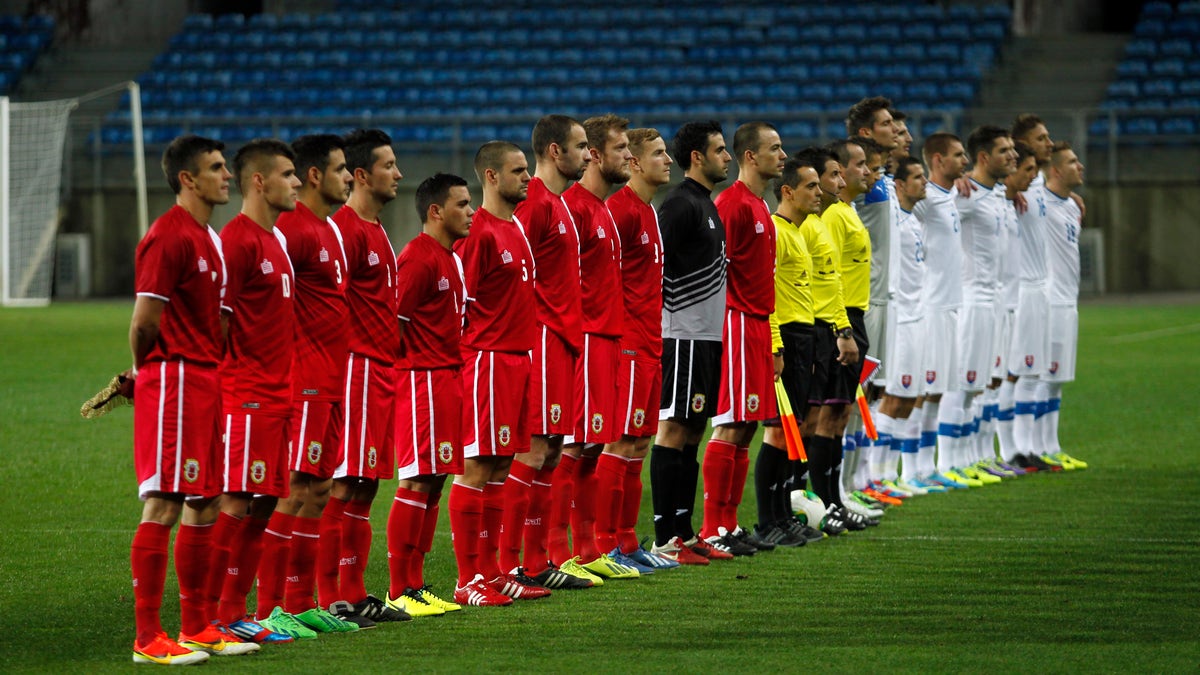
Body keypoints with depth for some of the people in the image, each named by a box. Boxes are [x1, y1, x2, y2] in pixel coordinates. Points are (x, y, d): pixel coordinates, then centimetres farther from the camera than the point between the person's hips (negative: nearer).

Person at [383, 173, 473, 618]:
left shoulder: (451, 258, 16)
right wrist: (412, 359, -10)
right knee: (417, 481, -8)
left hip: (448, 377, 10)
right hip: (422, 380, -10)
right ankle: (399, 592, -6)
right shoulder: (418, 258, -15)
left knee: (434, 481, 10)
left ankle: (415, 585, 15)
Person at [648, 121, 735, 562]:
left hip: (706, 335, 10)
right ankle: (665, 539, -9)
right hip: (684, 336, -10)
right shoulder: (681, 204, -13)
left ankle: (684, 533, 14)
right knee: (674, 430, -9)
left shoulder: (705, 203, 17)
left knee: (691, 431, 11)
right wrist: (665, 315, -19)